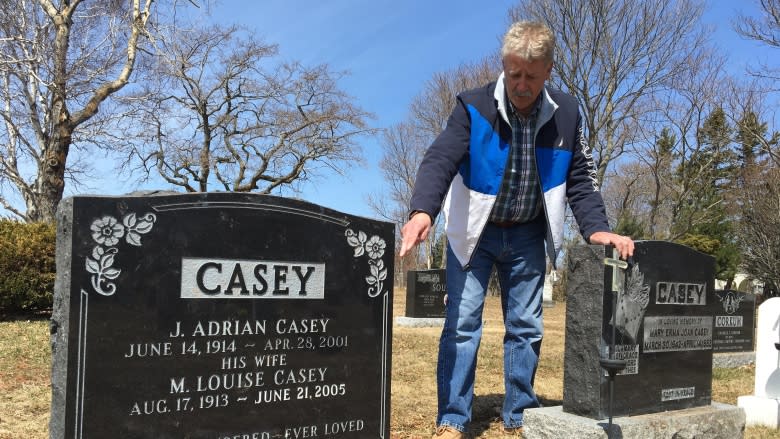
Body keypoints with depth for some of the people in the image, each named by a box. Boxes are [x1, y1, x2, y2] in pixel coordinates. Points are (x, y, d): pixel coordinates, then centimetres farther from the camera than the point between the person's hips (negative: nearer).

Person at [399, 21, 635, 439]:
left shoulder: (566, 113, -5)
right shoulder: (474, 106, -15)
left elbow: (580, 179, -1)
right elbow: (440, 160, -26)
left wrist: (596, 229, -16)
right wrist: (422, 211, -45)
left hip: (527, 235, 3)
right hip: (473, 231, -3)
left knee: (526, 326, 7)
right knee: (462, 323, -5)